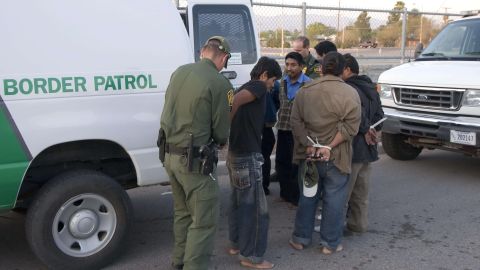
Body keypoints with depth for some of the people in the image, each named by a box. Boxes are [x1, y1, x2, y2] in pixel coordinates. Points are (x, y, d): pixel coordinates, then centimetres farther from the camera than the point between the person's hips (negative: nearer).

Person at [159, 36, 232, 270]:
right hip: (194, 160, -8)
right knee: (204, 220, 4)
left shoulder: (179, 72, 4)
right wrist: (220, 141, 12)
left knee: (183, 212, 23)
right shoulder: (219, 83, -15)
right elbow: (222, 132, -10)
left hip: (170, 155, 8)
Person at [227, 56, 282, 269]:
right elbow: (235, 100, -29)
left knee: (240, 202, 20)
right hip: (247, 156, -10)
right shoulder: (258, 87, -12)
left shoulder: (247, 88, 16)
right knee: (256, 207, -1)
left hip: (236, 153, 10)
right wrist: (226, 124, -21)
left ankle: (237, 243, 33)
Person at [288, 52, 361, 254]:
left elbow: (296, 122, -2)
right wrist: (330, 147, -16)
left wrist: (308, 145, -6)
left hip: (309, 154, 3)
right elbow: (350, 125, -16)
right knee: (334, 199, 8)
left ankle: (301, 238, 24)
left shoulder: (304, 91, 2)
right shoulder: (349, 93, -8)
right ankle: (330, 243, 16)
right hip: (336, 157, -3)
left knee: (308, 196, 16)